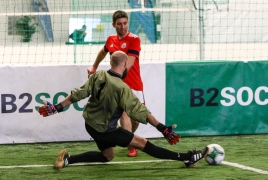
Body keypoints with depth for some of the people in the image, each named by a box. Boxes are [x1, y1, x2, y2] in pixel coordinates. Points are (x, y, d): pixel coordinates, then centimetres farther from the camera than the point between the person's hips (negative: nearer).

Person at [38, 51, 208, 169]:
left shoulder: (98, 75, -9)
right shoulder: (122, 88, -26)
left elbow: (79, 94, -5)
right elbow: (140, 112, -25)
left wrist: (57, 108, 4)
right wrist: (164, 129, -20)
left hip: (91, 124, 7)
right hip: (104, 129, -7)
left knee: (107, 155, 25)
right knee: (142, 143, -5)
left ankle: (67, 159, 17)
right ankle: (186, 158, -4)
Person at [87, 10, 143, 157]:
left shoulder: (134, 39, -8)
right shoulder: (111, 40, 5)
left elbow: (129, 63, -20)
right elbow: (103, 52, 30)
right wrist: (94, 67, 38)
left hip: (134, 84, -1)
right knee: (124, 112, -17)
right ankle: (131, 147, -18)